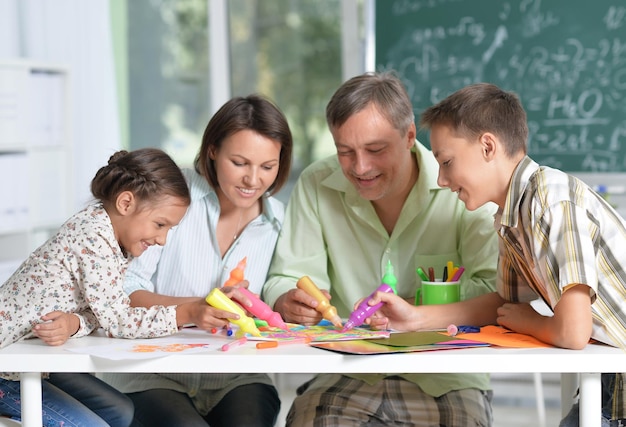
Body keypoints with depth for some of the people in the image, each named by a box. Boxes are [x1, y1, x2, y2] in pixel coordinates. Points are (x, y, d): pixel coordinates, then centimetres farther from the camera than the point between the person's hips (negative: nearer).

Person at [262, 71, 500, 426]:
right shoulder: (315, 187, 2)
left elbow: (495, 288, -12)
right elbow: (289, 279, 5)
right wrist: (289, 302, -19)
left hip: (444, 376, 0)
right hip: (348, 376, 1)